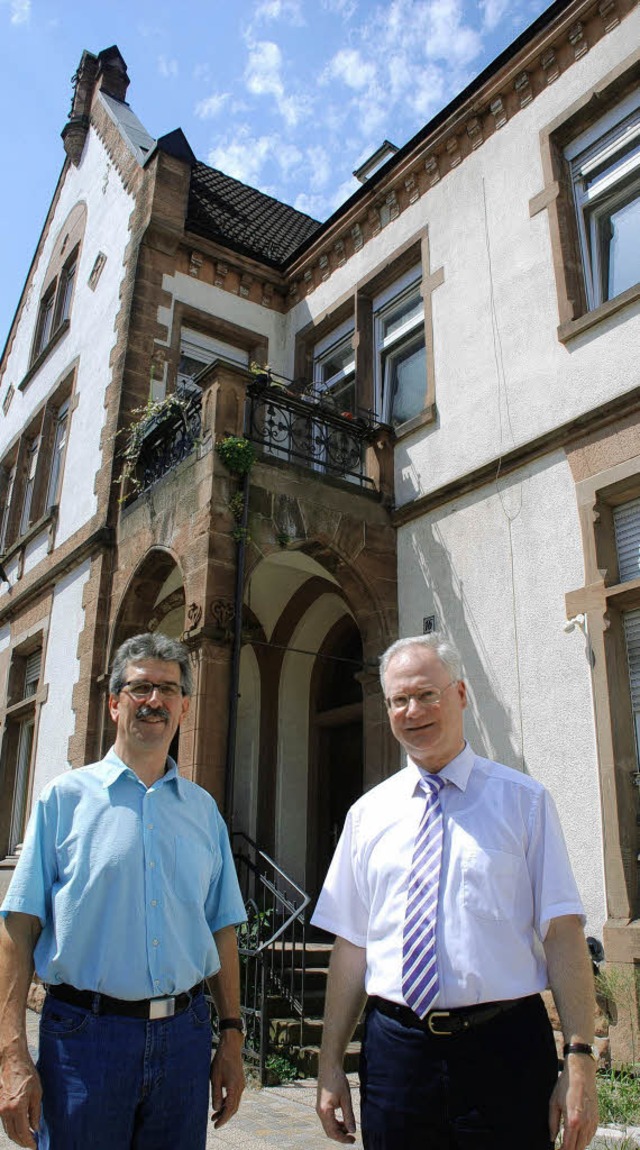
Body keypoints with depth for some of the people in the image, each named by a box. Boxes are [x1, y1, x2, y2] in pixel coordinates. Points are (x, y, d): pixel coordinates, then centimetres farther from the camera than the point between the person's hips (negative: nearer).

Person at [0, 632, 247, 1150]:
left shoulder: (203, 809, 8)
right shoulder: (65, 797, -2)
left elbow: (222, 929, 10)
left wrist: (232, 1038, 7)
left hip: (184, 1035, 3)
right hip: (86, 1033, -3)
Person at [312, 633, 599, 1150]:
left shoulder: (524, 800, -3)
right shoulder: (367, 813, 5)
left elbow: (562, 933, -6)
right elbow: (351, 943, 6)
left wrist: (581, 1059, -13)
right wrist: (331, 1064, 5)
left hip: (505, 1049, -2)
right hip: (394, 1048, 2)